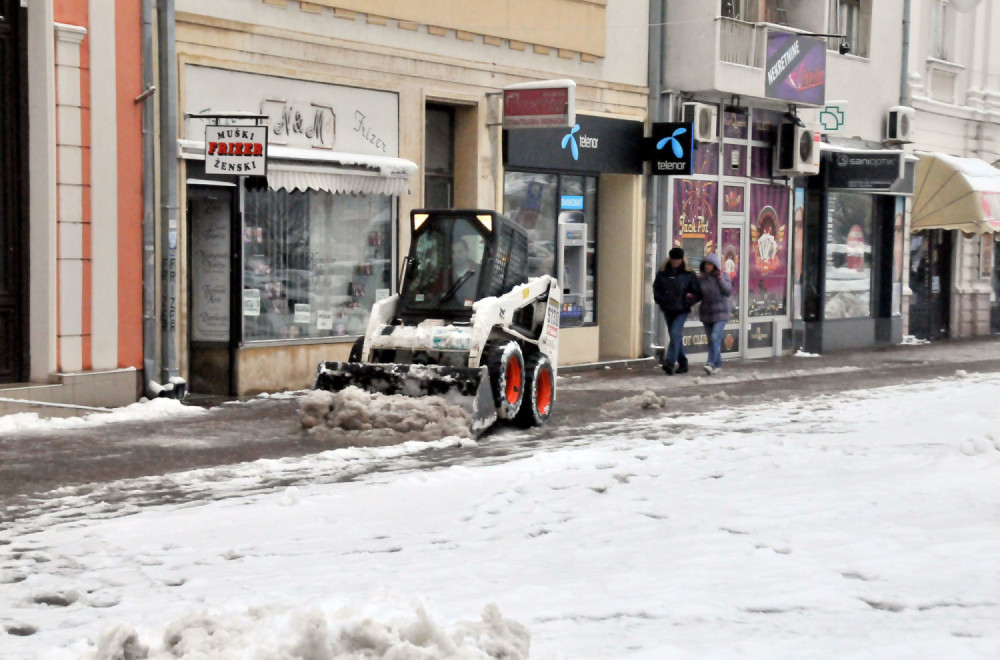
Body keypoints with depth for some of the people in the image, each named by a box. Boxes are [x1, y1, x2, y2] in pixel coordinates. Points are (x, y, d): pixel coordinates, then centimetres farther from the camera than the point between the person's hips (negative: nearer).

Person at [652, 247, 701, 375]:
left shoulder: (688, 274, -2)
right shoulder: (662, 274, 7)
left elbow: (697, 293, 0)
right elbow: (656, 288, 16)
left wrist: (687, 302, -12)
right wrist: (660, 300, 0)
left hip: (681, 311, -4)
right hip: (667, 310, 4)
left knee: (675, 333, -19)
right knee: (676, 337, 11)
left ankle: (670, 362, -24)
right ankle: (682, 364, 20)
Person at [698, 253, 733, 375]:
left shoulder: (723, 276, -4)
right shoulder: (701, 279, 5)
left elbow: (729, 292, -12)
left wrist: (721, 279, -20)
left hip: (720, 312, -4)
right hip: (706, 313, 4)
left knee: (715, 338, -17)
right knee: (711, 340, 9)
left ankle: (711, 364, -22)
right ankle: (718, 364, 22)